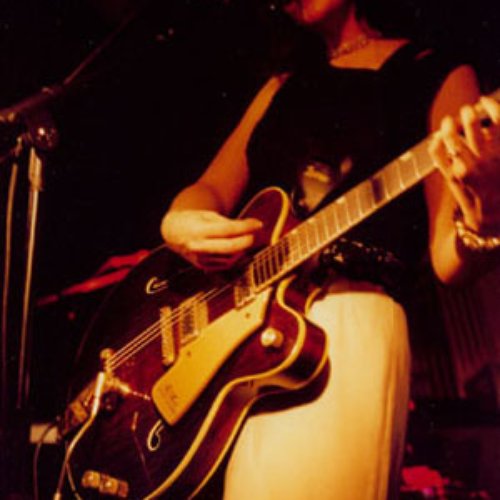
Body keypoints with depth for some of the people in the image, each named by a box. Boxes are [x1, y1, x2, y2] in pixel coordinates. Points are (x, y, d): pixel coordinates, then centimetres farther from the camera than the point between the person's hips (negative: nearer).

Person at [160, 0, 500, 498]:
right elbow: (212, 189, 16)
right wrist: (178, 225, -7)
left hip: (347, 320, -5)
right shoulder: (283, 86, 21)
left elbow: (448, 260, -3)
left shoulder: (439, 78, 5)